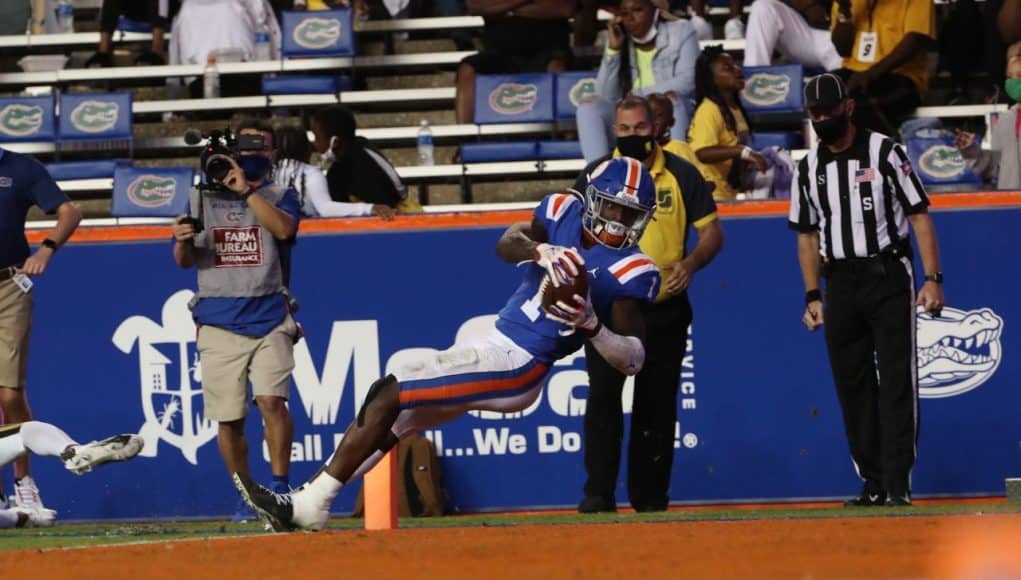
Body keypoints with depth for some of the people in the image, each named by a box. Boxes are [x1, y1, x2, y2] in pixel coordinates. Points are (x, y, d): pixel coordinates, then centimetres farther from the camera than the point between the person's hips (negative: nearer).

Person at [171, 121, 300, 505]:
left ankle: (280, 486, -12)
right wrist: (183, 242, -10)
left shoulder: (279, 196, 9)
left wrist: (246, 190, -17)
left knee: (271, 400, -20)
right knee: (228, 417, 0)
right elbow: (185, 260, 13)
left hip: (269, 319, -2)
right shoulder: (203, 197, 14)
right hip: (219, 324, 2)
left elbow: (283, 229, -13)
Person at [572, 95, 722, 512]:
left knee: (657, 406, 5)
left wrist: (691, 263, -13)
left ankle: (650, 496, 12)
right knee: (603, 395, -12)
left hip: (664, 310, 1)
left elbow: (712, 232, 6)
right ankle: (598, 492, -10)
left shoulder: (681, 175, 4)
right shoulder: (595, 176, 4)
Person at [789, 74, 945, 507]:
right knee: (852, 385, 5)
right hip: (840, 283, 5)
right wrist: (813, 296, 9)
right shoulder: (809, 168, 10)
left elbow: (919, 215, -5)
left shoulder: (884, 153, -3)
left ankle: (898, 484, -13)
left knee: (896, 381, -9)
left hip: (888, 276, -5)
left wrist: (933, 279, -12)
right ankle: (873, 483, 11)